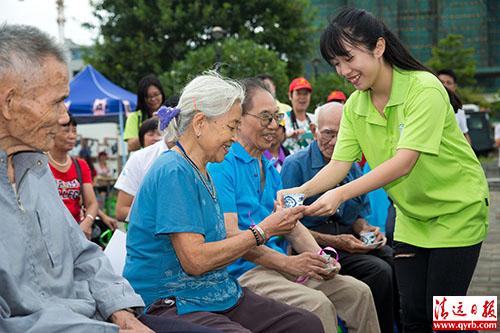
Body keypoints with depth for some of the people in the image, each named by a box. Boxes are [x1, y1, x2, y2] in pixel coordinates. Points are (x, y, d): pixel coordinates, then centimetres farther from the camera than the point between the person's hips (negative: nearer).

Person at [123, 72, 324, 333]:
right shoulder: (174, 172, -16)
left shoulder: (201, 171, 15)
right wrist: (263, 231, -14)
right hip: (170, 304, -10)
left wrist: (273, 223, 4)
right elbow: (195, 260, -21)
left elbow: (214, 246, 11)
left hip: (220, 296, 10)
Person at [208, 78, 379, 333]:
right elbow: (230, 234, -18)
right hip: (243, 271, -8)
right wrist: (287, 263, -21)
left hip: (280, 264, 8)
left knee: (358, 292, -3)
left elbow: (291, 223, 14)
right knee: (317, 304, -29)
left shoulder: (269, 168, 19)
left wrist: (319, 258, -6)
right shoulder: (222, 164, -10)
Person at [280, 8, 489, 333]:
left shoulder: (425, 88, -24)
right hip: (412, 216, 5)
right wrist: (302, 191, -29)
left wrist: (342, 194, -42)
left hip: (457, 211, -5)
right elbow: (339, 164, -10)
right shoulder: (354, 106, -4)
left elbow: (404, 162, -33)